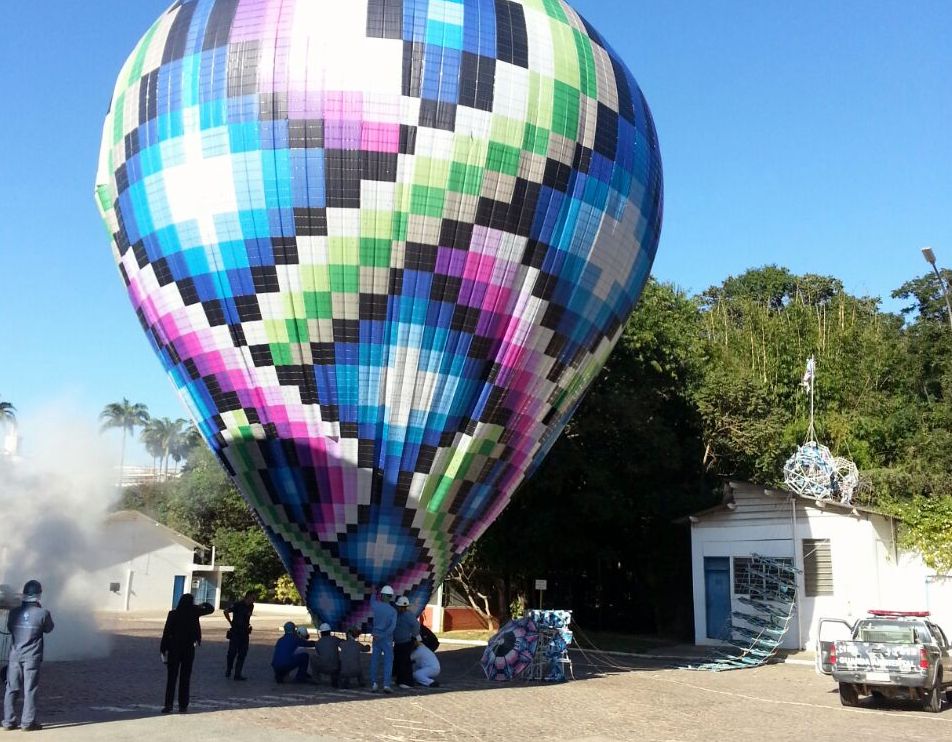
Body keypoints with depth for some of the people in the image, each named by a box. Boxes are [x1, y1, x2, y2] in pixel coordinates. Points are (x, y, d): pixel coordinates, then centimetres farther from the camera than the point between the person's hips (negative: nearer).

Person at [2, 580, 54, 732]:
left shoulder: (14, 612, -2)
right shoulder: (42, 613, -13)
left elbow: (9, 628, 15)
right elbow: (48, 629, 5)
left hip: (15, 655, 4)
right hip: (32, 657, -3)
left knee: (12, 689, 11)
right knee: (30, 690, 2)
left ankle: (9, 721, 15)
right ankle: (28, 722, 4)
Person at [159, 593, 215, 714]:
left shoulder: (173, 614, -6)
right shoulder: (193, 613, -8)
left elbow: (166, 632, -7)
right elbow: (211, 609, 5)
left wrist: (163, 649, -2)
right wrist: (203, 605, 24)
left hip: (174, 649, 0)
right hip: (188, 649, 0)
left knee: (171, 677, 9)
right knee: (185, 678, 8)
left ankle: (168, 704, 5)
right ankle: (183, 705, 9)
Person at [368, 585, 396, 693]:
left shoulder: (375, 606, -5)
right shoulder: (393, 611, -10)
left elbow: (372, 600, 20)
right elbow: (392, 626, -18)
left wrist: (374, 592, 39)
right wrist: (382, 635, -14)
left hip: (376, 637, 2)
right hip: (387, 639, -2)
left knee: (374, 661, 12)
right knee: (388, 661, 0)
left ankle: (373, 683, 11)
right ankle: (386, 684, -10)